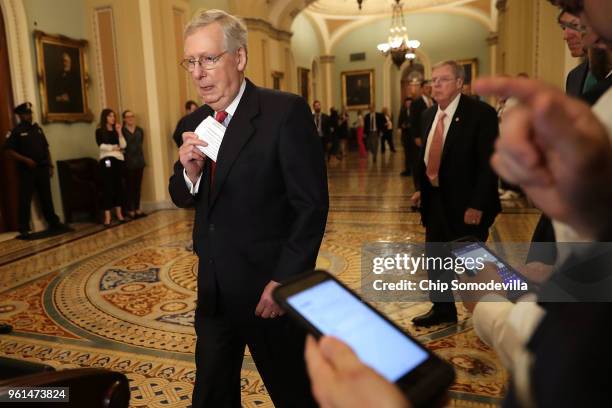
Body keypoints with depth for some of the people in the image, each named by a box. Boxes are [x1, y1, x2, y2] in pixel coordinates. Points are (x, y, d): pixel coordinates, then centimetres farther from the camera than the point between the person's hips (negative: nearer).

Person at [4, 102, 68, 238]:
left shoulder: (37, 128, 13)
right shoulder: (16, 131, -3)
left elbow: (46, 148, 15)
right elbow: (11, 151, -8)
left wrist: (50, 165, 9)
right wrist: (26, 160, -20)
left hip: (42, 168, 5)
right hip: (26, 170, -5)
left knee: (47, 198, 11)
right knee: (25, 200, -2)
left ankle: (54, 223, 19)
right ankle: (24, 229, 3)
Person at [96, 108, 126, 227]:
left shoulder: (116, 130, 15)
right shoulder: (99, 131, 3)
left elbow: (123, 145, 4)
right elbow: (101, 145, -9)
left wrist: (119, 132, -3)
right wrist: (114, 148, -7)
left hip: (119, 160, 4)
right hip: (107, 160, -4)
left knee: (119, 186, 5)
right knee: (108, 187, -7)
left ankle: (119, 213, 12)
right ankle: (107, 216, -7)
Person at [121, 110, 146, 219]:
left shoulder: (139, 130, 10)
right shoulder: (122, 131, -7)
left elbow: (139, 144, 11)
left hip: (139, 161, 5)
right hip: (128, 163, -5)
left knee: (138, 186, 9)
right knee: (129, 187, 0)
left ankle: (137, 209, 16)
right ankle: (130, 211, 6)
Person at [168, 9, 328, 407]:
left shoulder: (286, 111, -15)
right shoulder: (194, 123, 6)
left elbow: (311, 205, -16)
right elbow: (184, 199, 10)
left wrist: (284, 281, -17)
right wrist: (190, 170, -12)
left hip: (270, 287, -6)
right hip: (213, 287, 6)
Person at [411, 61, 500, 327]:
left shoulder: (481, 113, -14)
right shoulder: (429, 114, 7)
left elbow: (489, 163, -17)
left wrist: (477, 205, -21)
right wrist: (422, 189, 9)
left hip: (464, 202, -6)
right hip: (434, 200, 7)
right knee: (435, 259, 15)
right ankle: (442, 309, 34)